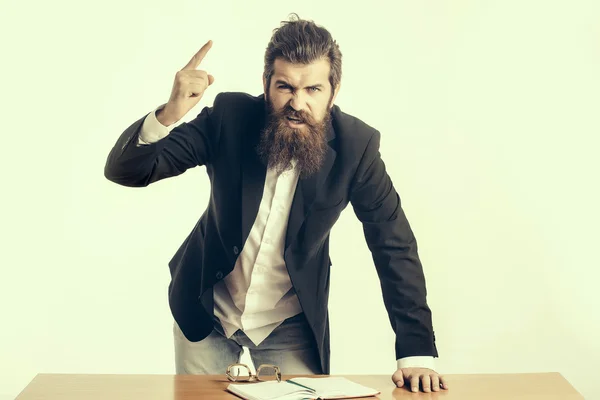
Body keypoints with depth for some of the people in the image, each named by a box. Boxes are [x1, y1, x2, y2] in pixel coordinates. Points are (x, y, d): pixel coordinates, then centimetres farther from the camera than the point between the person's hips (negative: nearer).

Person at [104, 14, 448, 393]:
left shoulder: (355, 144, -20)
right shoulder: (230, 116, -19)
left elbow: (395, 246, -14)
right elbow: (124, 170, -21)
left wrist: (417, 352, -20)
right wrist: (168, 114, -42)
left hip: (291, 325, 0)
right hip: (205, 311, 1)